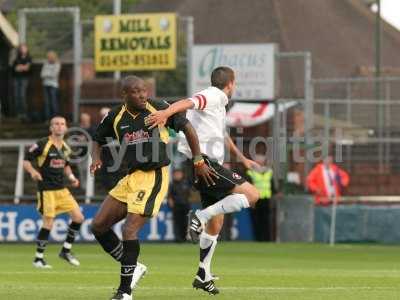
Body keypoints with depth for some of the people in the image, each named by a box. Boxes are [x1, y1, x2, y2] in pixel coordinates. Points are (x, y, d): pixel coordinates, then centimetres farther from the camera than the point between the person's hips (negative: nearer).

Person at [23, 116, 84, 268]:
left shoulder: (65, 147, 10)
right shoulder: (42, 144, -10)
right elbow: (26, 160, -8)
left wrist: (71, 177, 8)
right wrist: (33, 171, -26)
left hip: (62, 189, 7)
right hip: (46, 190, -7)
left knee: (78, 217, 0)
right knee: (48, 224, -9)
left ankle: (66, 251, 14)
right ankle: (38, 258, 5)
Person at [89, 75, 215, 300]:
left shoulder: (159, 109, -7)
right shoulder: (115, 117, 5)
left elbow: (187, 127, 2)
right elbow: (98, 140, 20)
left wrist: (199, 162, 1)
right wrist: (96, 159, -2)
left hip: (154, 177, -6)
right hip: (131, 178, 6)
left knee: (130, 231, -16)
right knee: (98, 226, 4)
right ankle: (132, 267, 20)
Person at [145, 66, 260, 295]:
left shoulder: (218, 105, 26)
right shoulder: (213, 96, -6)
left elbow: (223, 136, 43)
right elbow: (188, 103, -27)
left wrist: (242, 158, 55)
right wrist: (166, 113, -47)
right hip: (204, 162, -10)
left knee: (216, 222, 15)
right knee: (252, 194, -16)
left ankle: (203, 276, 20)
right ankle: (201, 216, -22)